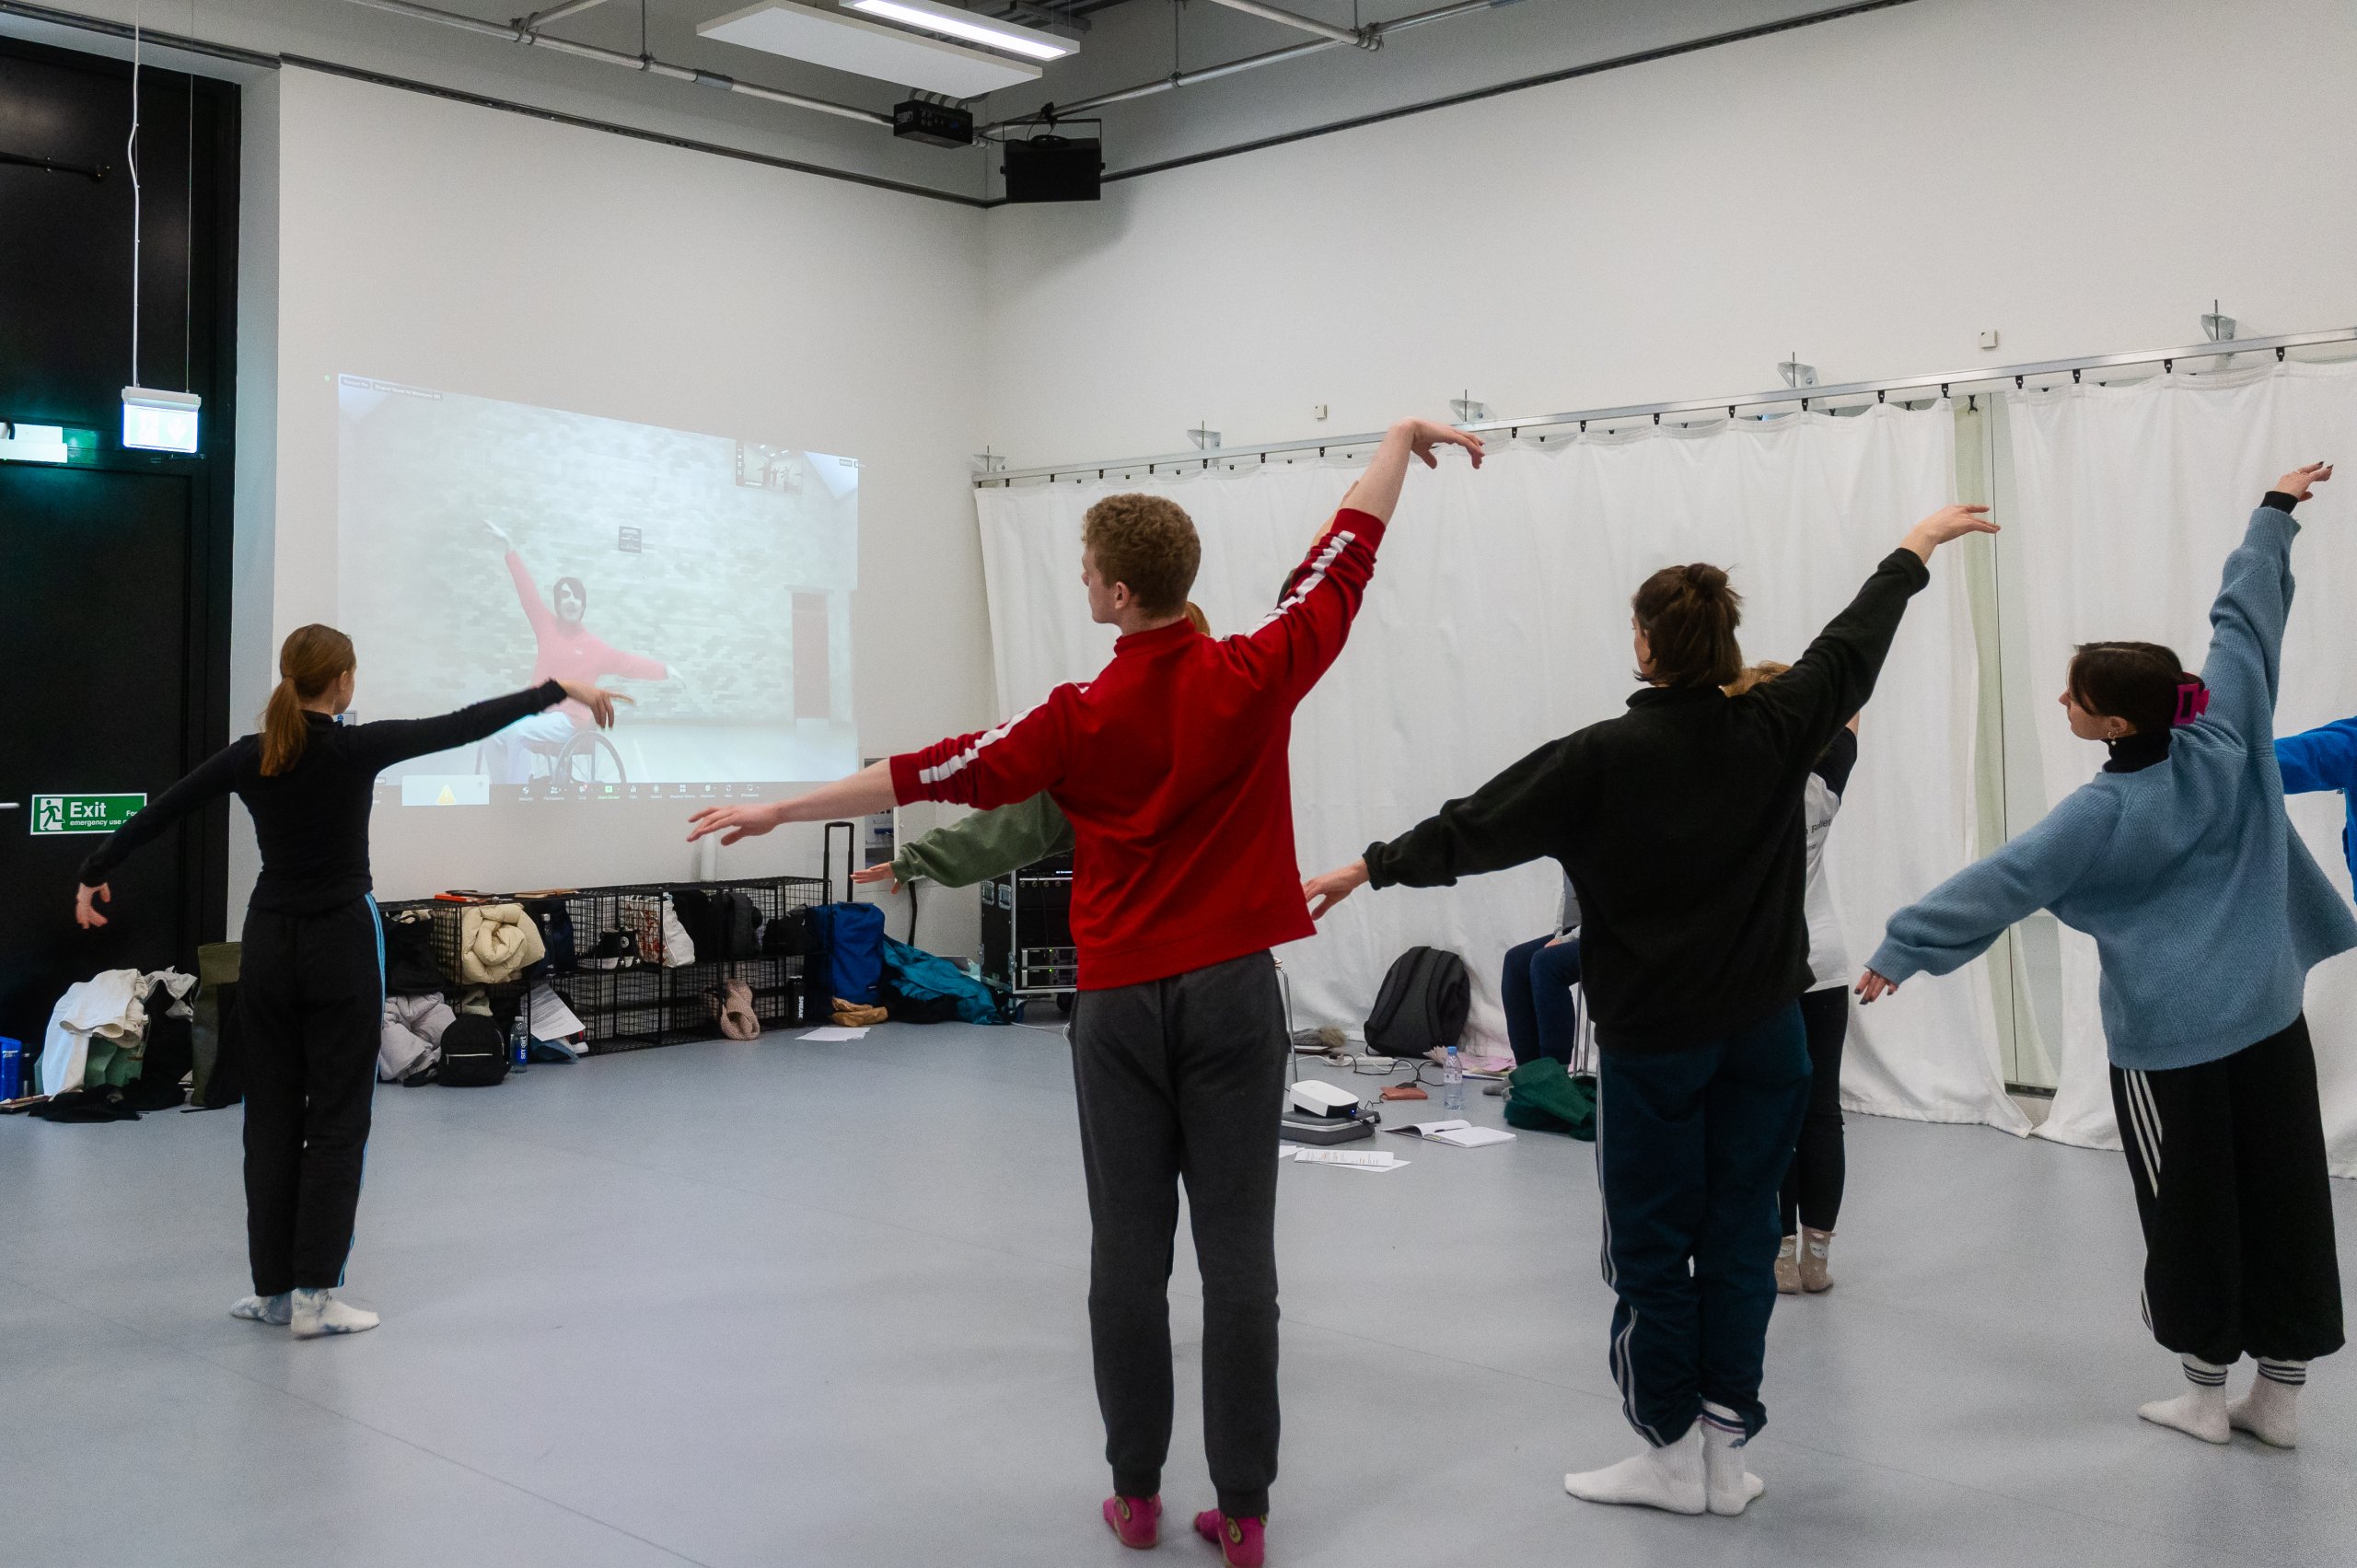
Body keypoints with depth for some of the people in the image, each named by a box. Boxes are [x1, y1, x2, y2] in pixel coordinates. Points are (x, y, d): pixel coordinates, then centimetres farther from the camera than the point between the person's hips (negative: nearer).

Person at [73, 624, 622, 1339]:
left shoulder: (248, 756, 1)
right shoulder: (357, 748, -13)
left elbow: (158, 811, 8)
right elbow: (464, 725, -11)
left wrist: (95, 872, 23)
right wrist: (561, 689, -5)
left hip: (268, 948, 5)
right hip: (339, 948, -5)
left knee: (271, 1117, 12)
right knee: (336, 1120, 2)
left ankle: (272, 1290, 17)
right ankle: (314, 1295, 4)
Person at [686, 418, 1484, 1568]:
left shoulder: (1082, 721, -8)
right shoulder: (1253, 678, -5)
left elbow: (931, 775, -3)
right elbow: (1345, 557, 8)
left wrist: (777, 809, 6)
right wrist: (1405, 437, 22)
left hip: (1124, 1005, -1)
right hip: (1231, 995, 1)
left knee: (1128, 1252, 9)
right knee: (1238, 1255, 3)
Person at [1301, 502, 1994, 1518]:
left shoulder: (1604, 758, -15)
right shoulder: (1776, 731, -4)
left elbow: (1475, 829, -8)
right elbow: (1852, 646, 13)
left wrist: (1370, 867, 6)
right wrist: (1916, 548, 29)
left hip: (1652, 1038, -4)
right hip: (1764, 1029, 4)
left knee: (1652, 1245, 8)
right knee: (1739, 1234, 10)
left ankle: (1673, 1452, 17)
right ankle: (1726, 1452, 18)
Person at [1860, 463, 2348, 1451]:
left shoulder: (2107, 814, -17)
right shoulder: (2227, 733, -6)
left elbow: (1998, 884, -18)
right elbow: (2247, 617, 7)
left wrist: (1903, 949, -14)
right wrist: (2276, 511, 19)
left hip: (2167, 1035, -5)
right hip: (2269, 1015, 5)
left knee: (2190, 1212, 8)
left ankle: (2205, 1397, 19)